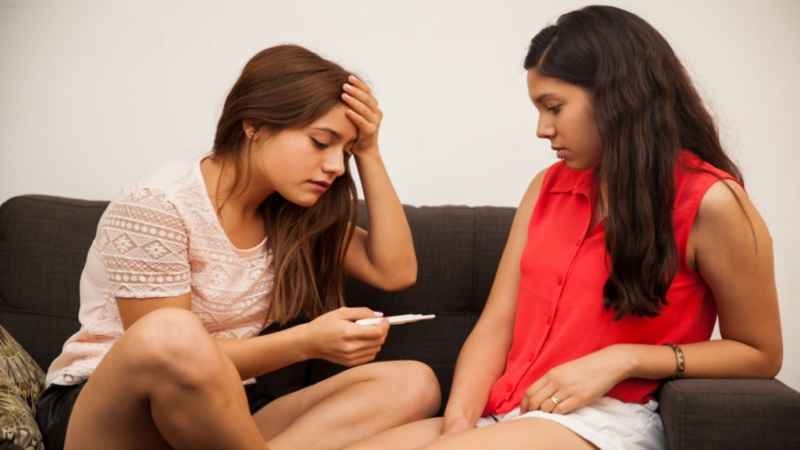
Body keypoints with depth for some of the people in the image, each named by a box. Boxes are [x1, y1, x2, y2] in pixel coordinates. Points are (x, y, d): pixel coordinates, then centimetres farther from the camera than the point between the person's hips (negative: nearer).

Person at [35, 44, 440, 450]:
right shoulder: (156, 207, -18)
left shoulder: (290, 213, 3)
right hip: (100, 415, -5)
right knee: (173, 335, -41)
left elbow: (396, 271, 0)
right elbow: (167, 352, -18)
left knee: (412, 383, -12)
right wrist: (308, 341, -28)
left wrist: (368, 153, -7)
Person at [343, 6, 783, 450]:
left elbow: (760, 354, -1)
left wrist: (623, 360, -12)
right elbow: (495, 324, 6)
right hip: (507, 413, 6)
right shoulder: (548, 187, 10)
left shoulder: (709, 201, -6)